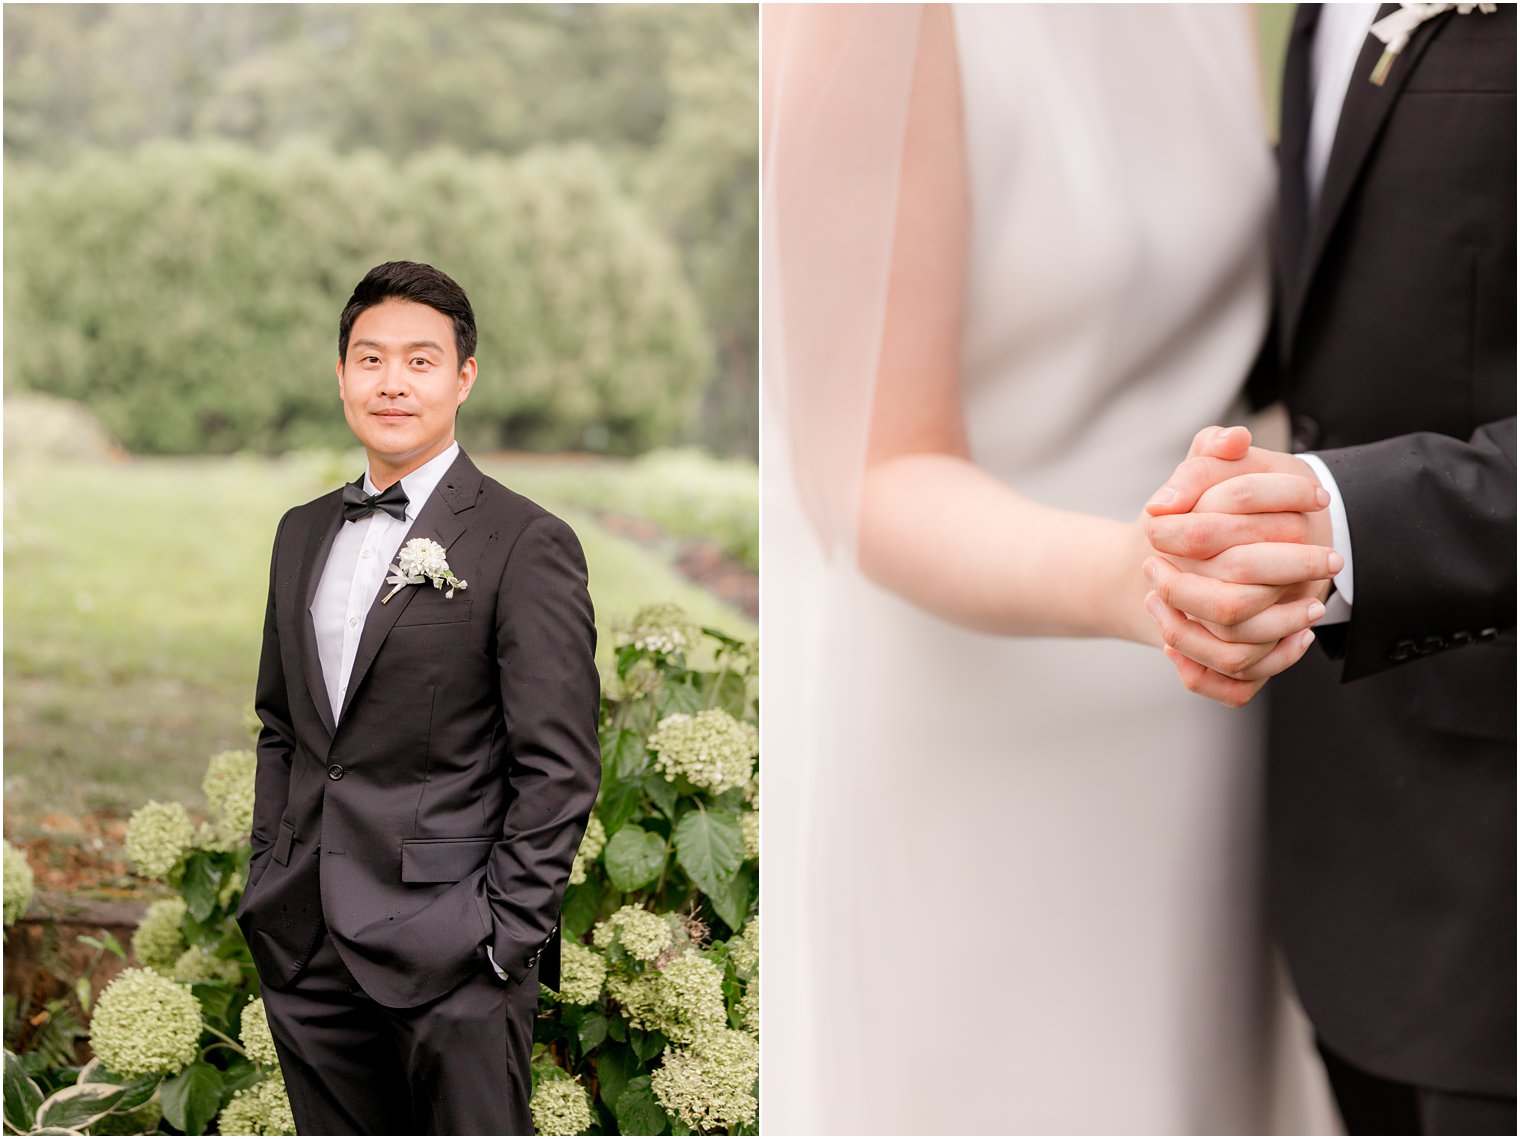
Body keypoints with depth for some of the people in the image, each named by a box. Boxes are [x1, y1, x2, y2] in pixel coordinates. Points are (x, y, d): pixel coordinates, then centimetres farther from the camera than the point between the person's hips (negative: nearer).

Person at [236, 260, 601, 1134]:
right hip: (304, 948, 6)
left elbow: (560, 768, -10)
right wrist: (268, 881, 12)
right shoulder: (303, 534, 14)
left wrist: (505, 938, -13)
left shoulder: (527, 545, -7)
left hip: (449, 961, -6)